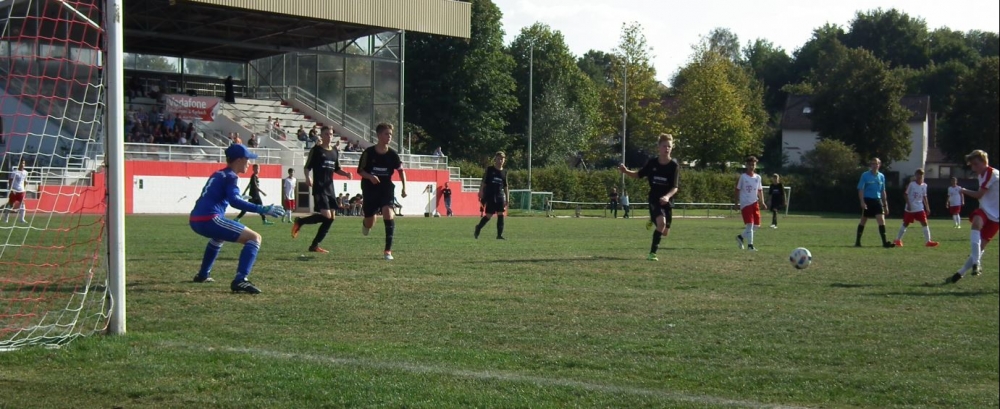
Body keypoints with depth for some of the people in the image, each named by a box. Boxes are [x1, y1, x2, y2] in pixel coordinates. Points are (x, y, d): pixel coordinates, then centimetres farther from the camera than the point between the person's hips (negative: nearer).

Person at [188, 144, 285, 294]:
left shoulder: (217, 174, 23)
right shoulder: (231, 176, -2)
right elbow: (234, 201, -19)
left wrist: (240, 199, 54)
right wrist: (262, 209, -23)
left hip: (195, 221, 10)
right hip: (209, 220, -10)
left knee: (220, 236, 43)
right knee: (255, 238, -11)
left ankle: (203, 274, 48)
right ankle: (240, 280, -27)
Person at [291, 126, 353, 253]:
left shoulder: (335, 152, 14)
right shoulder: (316, 150, -4)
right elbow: (307, 167, -5)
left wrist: (346, 174, 4)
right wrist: (308, 177, -24)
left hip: (330, 188, 7)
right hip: (319, 188, -7)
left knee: (331, 218, 3)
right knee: (326, 216, -18)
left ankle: (315, 245, 10)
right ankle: (300, 222, 4)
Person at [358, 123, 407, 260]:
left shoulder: (392, 154, -6)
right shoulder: (369, 152, -10)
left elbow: (401, 170, 6)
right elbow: (360, 171, -4)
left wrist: (404, 188, -3)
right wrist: (370, 177, -24)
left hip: (386, 188, 0)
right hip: (370, 189, 0)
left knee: (388, 212, -25)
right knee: (370, 223, 8)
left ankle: (388, 250, -20)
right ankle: (365, 223, 51)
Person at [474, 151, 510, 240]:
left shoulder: (504, 172, 9)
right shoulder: (489, 169, 0)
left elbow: (506, 187, 14)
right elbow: (483, 182, -1)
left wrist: (507, 199, 11)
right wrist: (481, 193, -8)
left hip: (500, 196, 4)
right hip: (489, 196, -4)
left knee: (501, 214, -5)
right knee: (489, 215, -4)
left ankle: (499, 234, -1)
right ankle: (478, 228, 20)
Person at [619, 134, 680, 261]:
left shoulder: (674, 165, -10)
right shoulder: (652, 163, -5)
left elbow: (675, 187, -15)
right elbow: (638, 175, 10)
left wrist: (667, 196, -34)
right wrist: (626, 171, -8)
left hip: (667, 201, 2)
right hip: (654, 199, -2)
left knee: (665, 232, 8)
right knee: (661, 222, -28)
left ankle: (653, 220, 43)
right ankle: (652, 253, -19)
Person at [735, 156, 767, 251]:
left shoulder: (758, 177, 10)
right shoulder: (743, 177, -3)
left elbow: (760, 190, 17)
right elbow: (738, 189, 1)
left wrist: (762, 202, 7)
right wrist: (737, 201, -6)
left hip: (755, 203, 5)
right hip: (745, 204, -5)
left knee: (756, 225, 4)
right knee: (749, 224, -13)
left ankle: (741, 237, 24)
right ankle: (750, 245, -9)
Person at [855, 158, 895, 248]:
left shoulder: (881, 176, 9)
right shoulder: (865, 175, -4)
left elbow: (883, 191, 15)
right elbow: (860, 189, -6)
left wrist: (885, 205, 13)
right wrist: (862, 202, -17)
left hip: (877, 201, 3)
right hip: (867, 200, -3)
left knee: (882, 220, -9)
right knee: (863, 221, 5)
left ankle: (884, 242, -12)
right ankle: (857, 241, 16)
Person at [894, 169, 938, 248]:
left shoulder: (924, 186, 4)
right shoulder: (911, 184, -10)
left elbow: (924, 197, 12)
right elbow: (906, 195, -7)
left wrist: (927, 208, 9)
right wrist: (908, 204, -16)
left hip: (920, 208, 4)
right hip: (910, 208, -4)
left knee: (924, 223, -6)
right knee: (905, 224, 5)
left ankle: (928, 241, -7)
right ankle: (898, 240, 18)